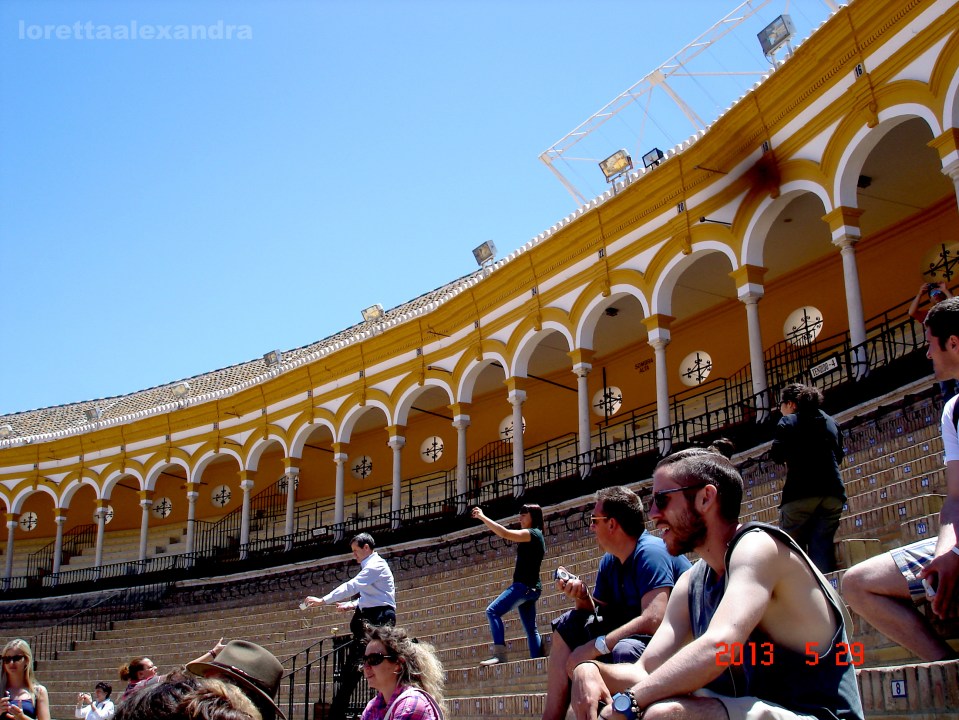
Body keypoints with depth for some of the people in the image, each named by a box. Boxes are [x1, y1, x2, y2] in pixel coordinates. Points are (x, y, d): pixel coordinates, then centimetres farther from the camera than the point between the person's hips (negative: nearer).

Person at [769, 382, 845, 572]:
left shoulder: (788, 422, 3)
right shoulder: (831, 423, 19)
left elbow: (777, 455, -4)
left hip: (801, 492, -5)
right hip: (833, 493, 5)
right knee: (823, 546, 4)